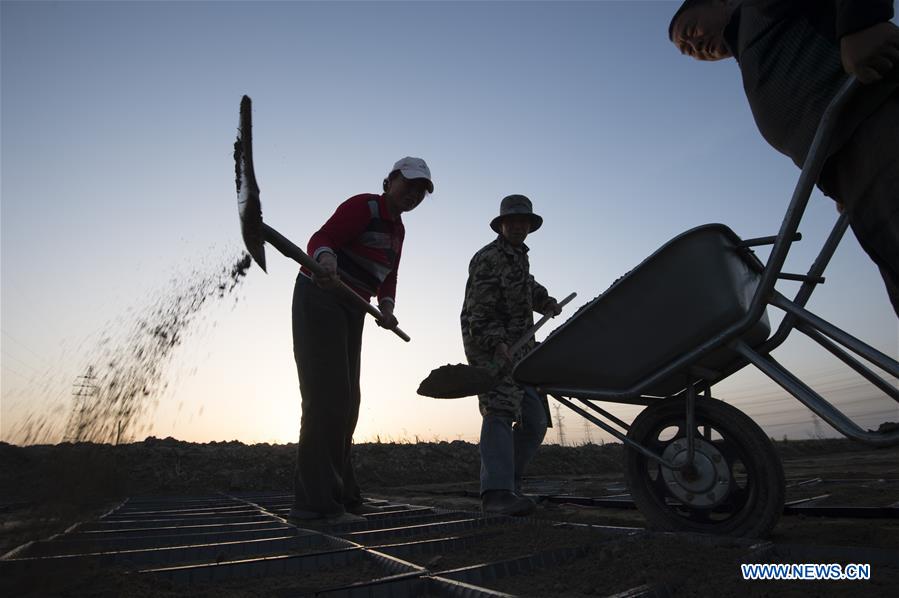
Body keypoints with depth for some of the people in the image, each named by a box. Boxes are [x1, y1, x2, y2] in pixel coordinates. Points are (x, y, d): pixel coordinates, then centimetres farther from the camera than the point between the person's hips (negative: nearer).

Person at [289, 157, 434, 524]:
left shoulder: (397, 228, 15)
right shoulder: (363, 206, -10)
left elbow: (388, 277, 14)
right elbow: (321, 238, -22)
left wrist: (386, 306, -5)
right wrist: (325, 258, -44)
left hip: (351, 311, 9)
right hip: (319, 299, -9)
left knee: (346, 401, 10)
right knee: (326, 396, -14)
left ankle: (340, 493, 21)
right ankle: (316, 501, -8)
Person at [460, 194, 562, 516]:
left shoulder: (519, 256, 20)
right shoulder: (488, 258, -8)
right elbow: (479, 311, -18)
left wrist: (545, 300, 21)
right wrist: (497, 344, -30)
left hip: (519, 346, 9)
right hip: (489, 344, -9)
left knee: (535, 418, 8)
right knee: (500, 408, -22)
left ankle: (509, 481, 16)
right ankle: (496, 491, -25)